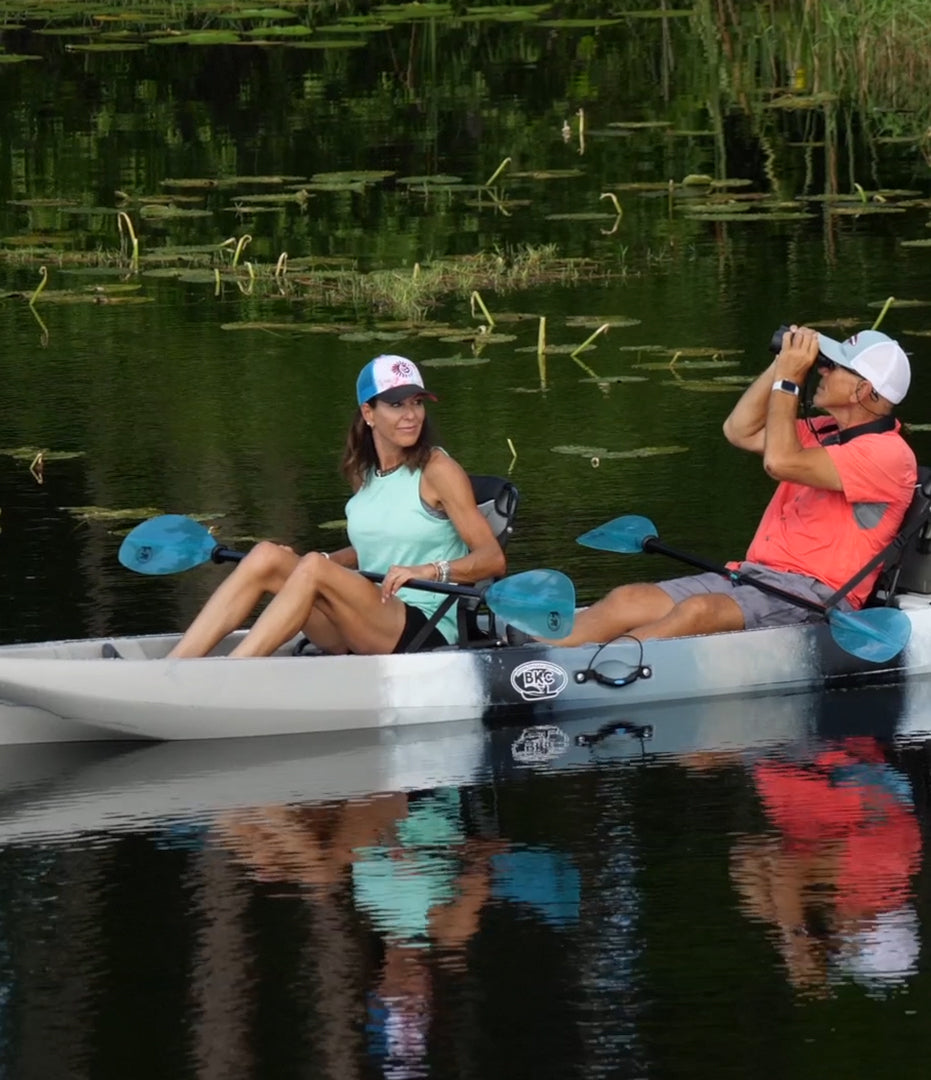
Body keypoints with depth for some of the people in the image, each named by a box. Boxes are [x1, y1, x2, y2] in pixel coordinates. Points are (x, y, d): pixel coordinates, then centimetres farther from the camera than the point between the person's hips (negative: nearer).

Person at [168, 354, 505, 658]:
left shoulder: (437, 471, -4)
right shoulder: (364, 473, 13)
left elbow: (492, 559, -9)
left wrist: (429, 570, -25)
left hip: (426, 630, -6)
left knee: (313, 568, -29)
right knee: (267, 556, -14)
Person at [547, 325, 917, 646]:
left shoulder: (887, 454, -10)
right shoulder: (828, 434, 22)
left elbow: (781, 462, -19)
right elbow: (740, 432, 26)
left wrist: (788, 381, -8)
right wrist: (781, 366, 15)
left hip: (810, 598, -9)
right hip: (752, 576, 9)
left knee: (699, 611, -35)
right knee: (628, 600, -11)